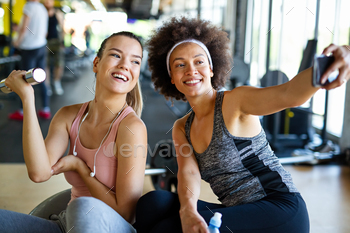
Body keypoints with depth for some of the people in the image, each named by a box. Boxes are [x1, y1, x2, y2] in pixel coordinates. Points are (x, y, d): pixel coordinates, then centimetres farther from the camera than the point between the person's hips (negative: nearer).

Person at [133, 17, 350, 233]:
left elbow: (288, 94, -28)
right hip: (240, 213, 6)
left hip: (281, 210, -5)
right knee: (153, 202, -14)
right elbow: (188, 172, -7)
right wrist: (187, 210, -29)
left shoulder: (235, 101, -10)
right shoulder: (182, 129, 9)